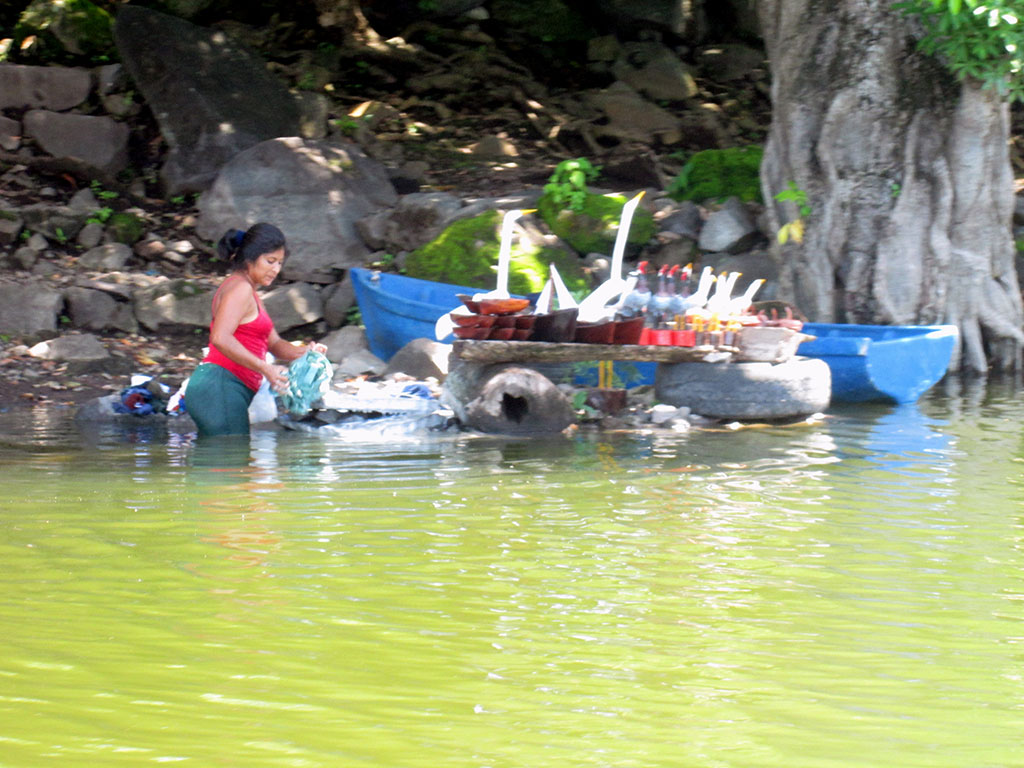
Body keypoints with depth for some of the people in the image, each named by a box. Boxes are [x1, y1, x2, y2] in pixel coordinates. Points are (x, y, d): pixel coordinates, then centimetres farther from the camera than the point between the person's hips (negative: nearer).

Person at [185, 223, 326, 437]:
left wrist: (303, 353, 3)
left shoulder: (249, 293, 26)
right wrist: (266, 369, -24)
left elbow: (274, 343, 24)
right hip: (220, 387, -10)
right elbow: (220, 338, -22)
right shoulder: (240, 288, -7)